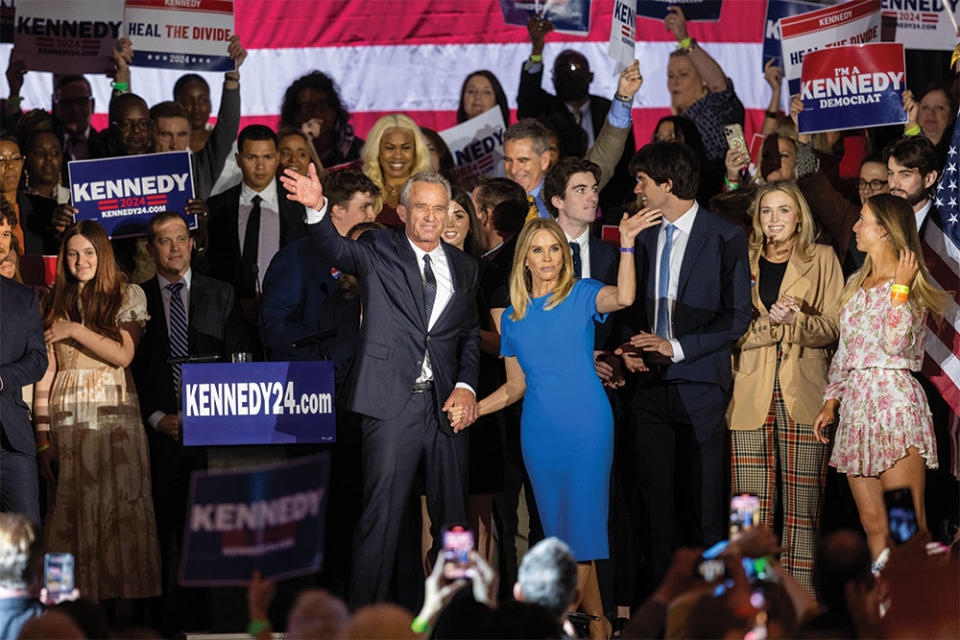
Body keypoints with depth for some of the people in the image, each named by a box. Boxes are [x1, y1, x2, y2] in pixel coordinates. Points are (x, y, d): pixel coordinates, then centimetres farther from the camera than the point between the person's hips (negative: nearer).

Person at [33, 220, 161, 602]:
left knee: (123, 510, -5)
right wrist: (42, 436, 1)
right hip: (67, 422, 2)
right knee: (71, 514, -2)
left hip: (116, 417, -1)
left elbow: (124, 354, -4)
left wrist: (75, 330, -7)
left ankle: (127, 597, -1)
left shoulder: (129, 295, 7)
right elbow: (45, 371, 7)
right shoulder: (53, 304, 11)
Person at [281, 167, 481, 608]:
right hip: (392, 403, -4)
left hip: (446, 405, 4)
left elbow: (470, 335, 17)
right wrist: (317, 209, -37)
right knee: (382, 513, -6)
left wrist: (466, 385, 1)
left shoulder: (464, 267, 14)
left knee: (452, 514, 10)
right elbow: (337, 250, -18)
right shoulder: (379, 252, 2)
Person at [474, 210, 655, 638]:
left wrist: (627, 245, -29)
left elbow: (623, 297, -21)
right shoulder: (513, 317, 12)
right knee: (559, 528, 5)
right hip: (539, 432, 4)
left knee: (581, 523, -5)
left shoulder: (582, 295, 1)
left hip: (587, 425, -4)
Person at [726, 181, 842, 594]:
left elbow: (833, 329, 4)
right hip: (751, 399, 1)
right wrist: (768, 322, -11)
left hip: (803, 396, -1)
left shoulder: (821, 259, 10)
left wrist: (797, 320, -15)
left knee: (803, 506, -5)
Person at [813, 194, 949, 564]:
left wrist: (900, 287, -13)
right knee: (873, 525, 4)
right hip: (855, 403, 7)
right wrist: (830, 403, 13)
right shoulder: (856, 284, 19)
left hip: (894, 403, -7)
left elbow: (896, 342, -17)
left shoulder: (911, 284, -3)